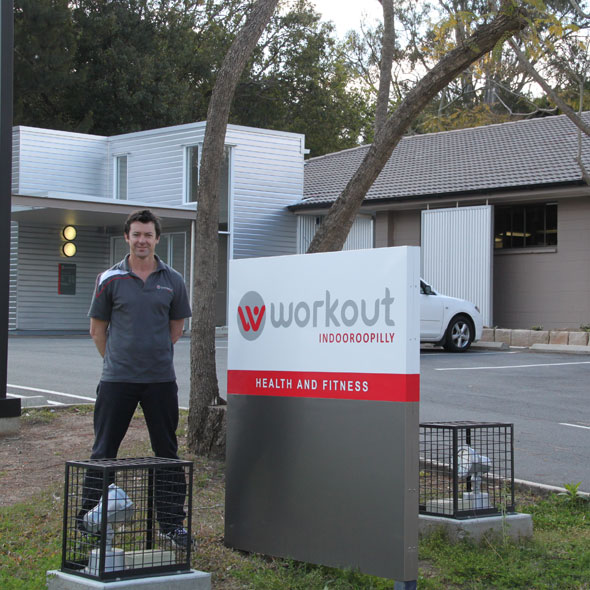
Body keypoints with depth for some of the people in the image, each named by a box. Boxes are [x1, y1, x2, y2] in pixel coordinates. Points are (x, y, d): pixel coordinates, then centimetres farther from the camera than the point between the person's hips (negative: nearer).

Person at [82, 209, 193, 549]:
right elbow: (98, 329, 8)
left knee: (167, 453, 7)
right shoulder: (110, 279, 0)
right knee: (104, 452, 4)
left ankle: (172, 523, 16)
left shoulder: (172, 281, 5)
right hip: (117, 379, -1)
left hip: (161, 379, 1)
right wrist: (117, 359, 8)